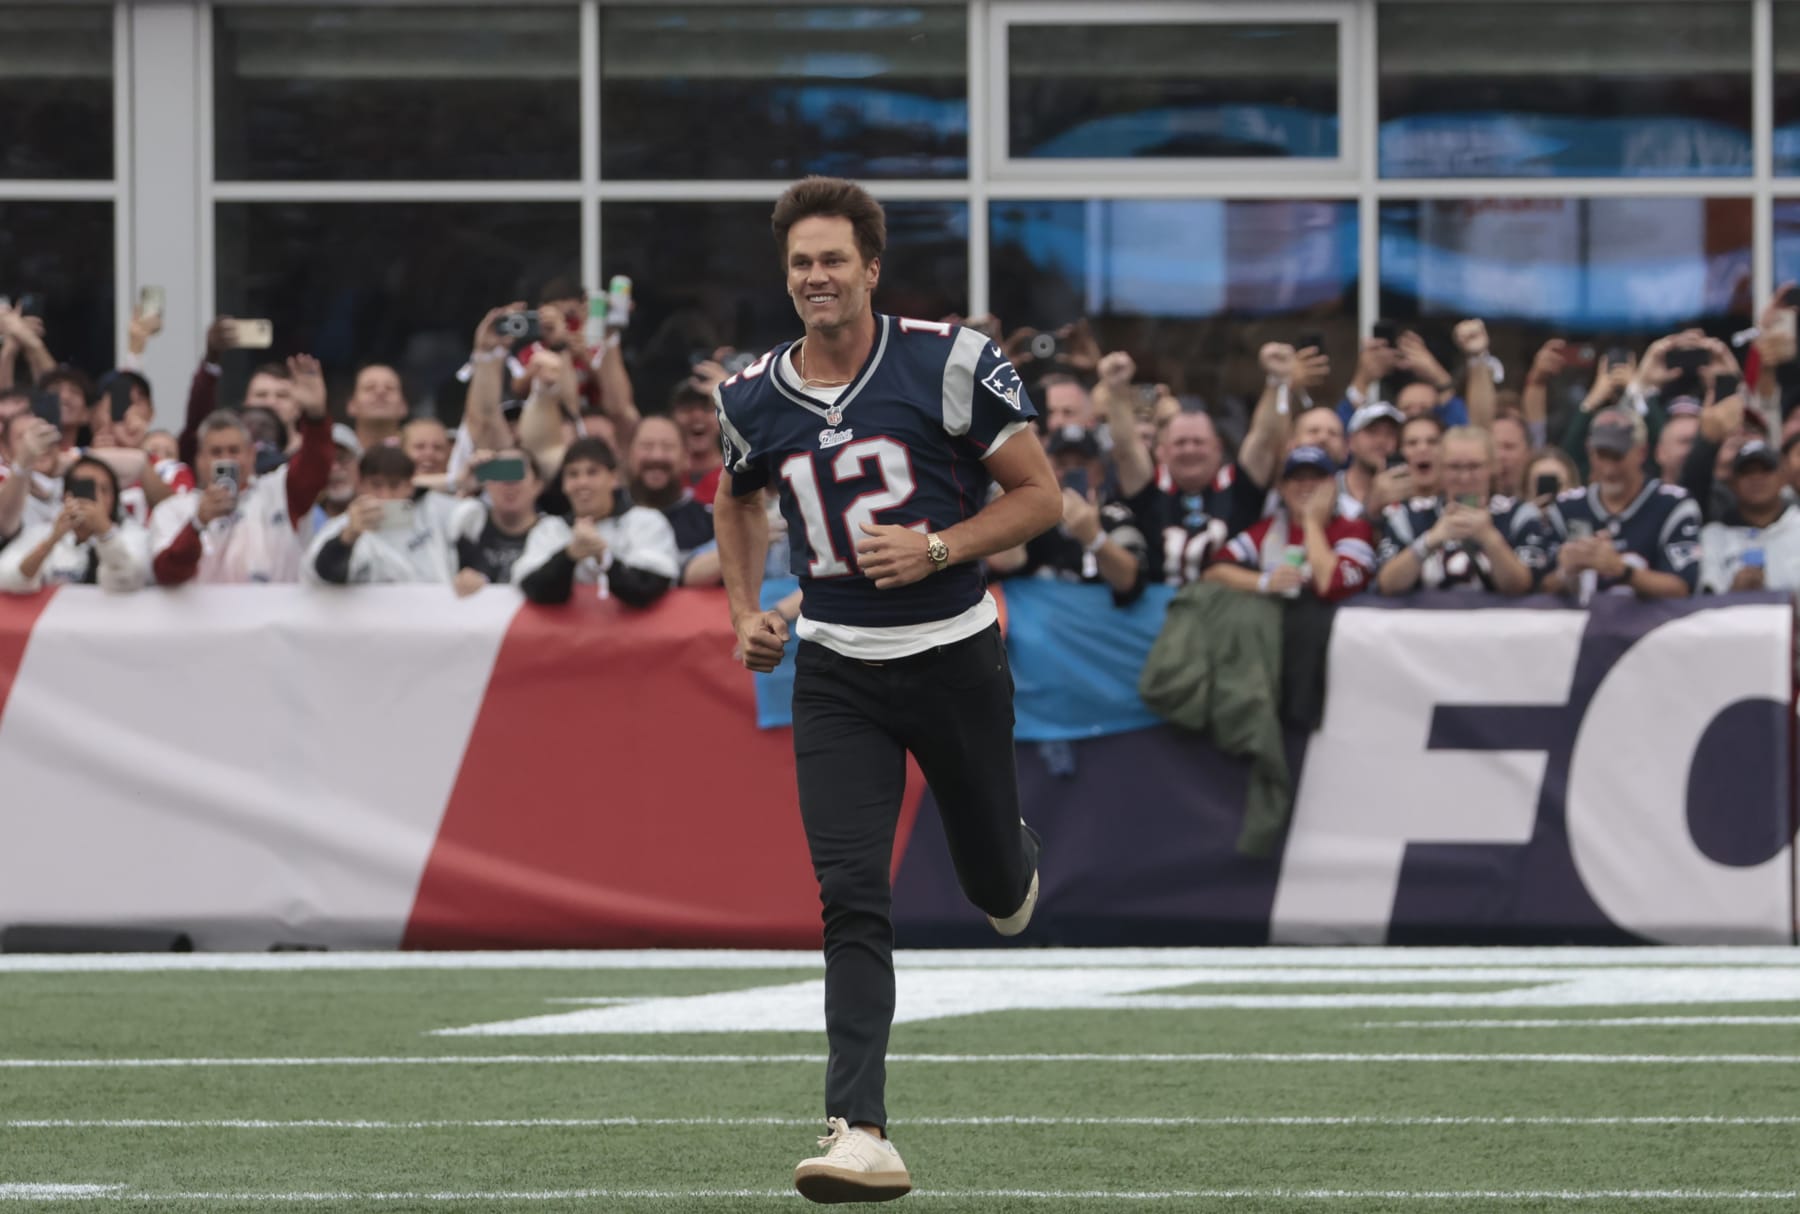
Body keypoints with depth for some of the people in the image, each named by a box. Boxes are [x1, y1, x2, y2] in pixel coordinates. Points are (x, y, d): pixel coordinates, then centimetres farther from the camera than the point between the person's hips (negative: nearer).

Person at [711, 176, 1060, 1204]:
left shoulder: (949, 364, -12)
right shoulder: (755, 400, -1)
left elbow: (1042, 495, -7)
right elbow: (739, 500, 22)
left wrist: (937, 549, -20)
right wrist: (746, 609, 8)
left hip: (954, 654, -1)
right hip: (838, 671, 1)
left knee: (992, 879, 15)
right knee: (852, 897, -12)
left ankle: (1011, 863, 56)